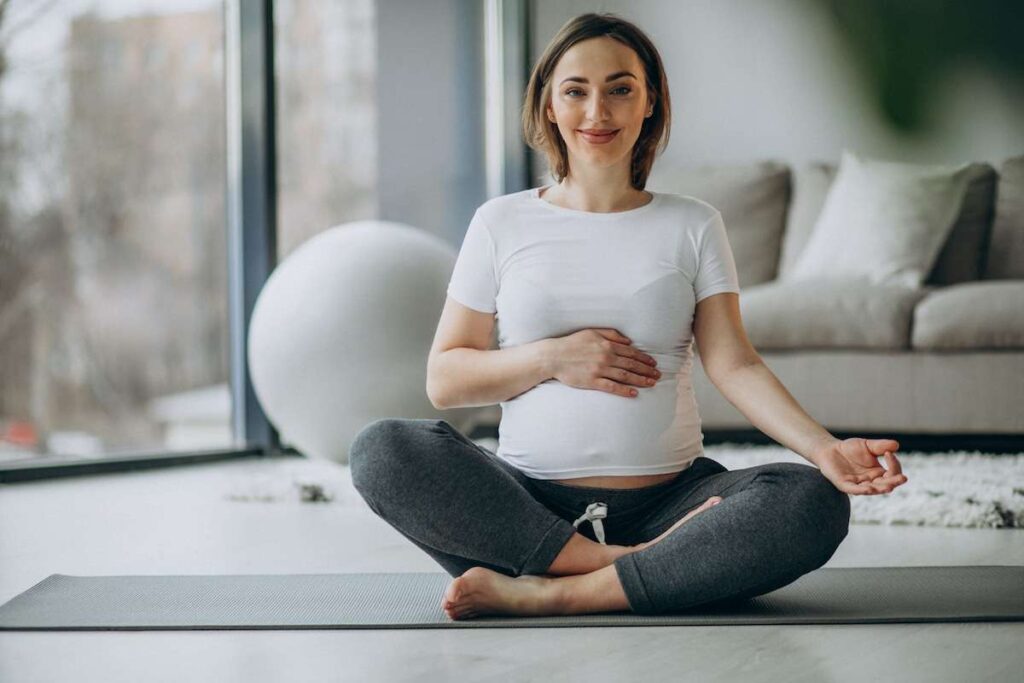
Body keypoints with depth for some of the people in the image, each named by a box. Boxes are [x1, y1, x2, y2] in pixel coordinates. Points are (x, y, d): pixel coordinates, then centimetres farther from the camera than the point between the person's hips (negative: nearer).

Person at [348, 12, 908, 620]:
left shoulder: (694, 226, 9)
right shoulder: (501, 223, 8)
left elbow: (735, 365, -2)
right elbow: (444, 379, 6)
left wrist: (824, 448, -18)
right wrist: (551, 358, -10)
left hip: (667, 497, 1)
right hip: (531, 501, 0)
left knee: (816, 504, -27)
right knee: (381, 451, -26)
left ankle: (541, 594, -28)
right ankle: (637, 567, -25)